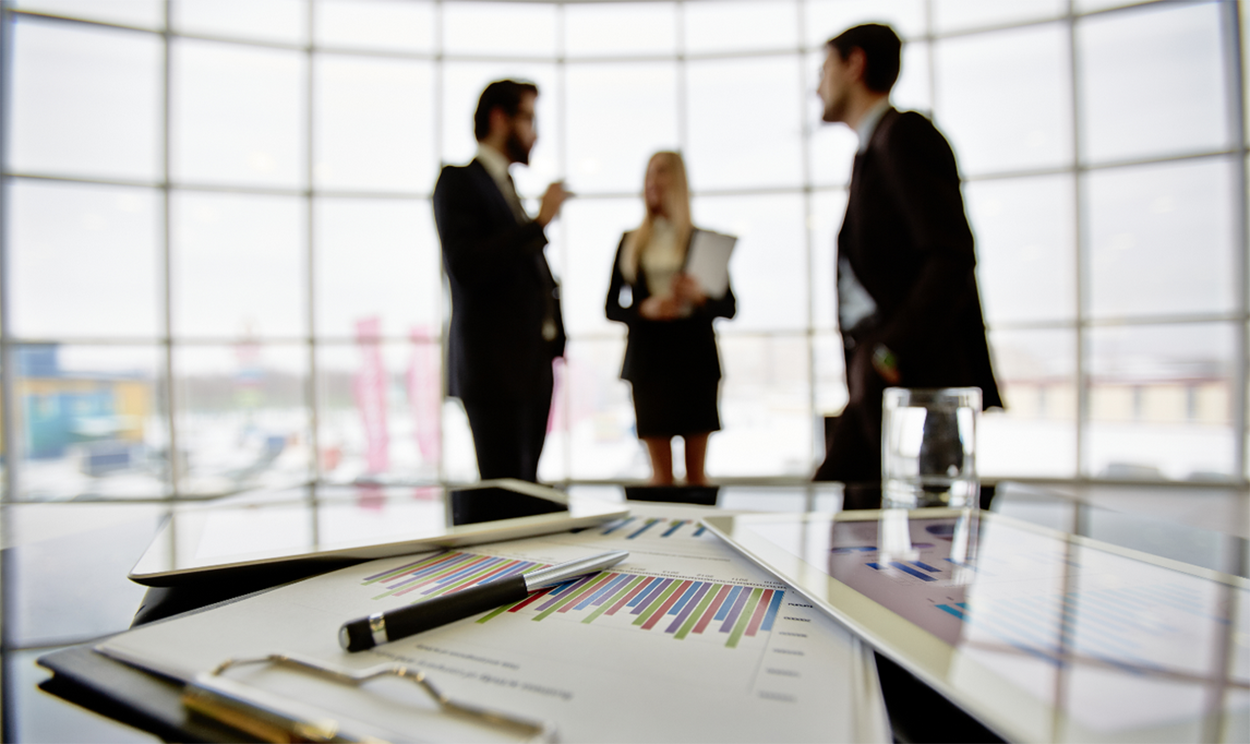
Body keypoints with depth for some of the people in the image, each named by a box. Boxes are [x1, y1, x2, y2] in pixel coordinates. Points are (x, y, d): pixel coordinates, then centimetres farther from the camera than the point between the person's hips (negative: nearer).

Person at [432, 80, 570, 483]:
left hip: (532, 369, 8)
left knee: (526, 494, 9)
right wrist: (538, 223, -14)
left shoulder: (507, 188, 23)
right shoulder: (458, 181, -2)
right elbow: (465, 267, -18)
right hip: (494, 370, -7)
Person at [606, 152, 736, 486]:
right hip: (649, 360, 1)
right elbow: (612, 307, 8)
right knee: (660, 471, 4)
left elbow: (729, 306, 5)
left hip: (695, 357, 0)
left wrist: (701, 296, -15)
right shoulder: (630, 242, 10)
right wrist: (645, 309, -11)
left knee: (696, 470, 5)